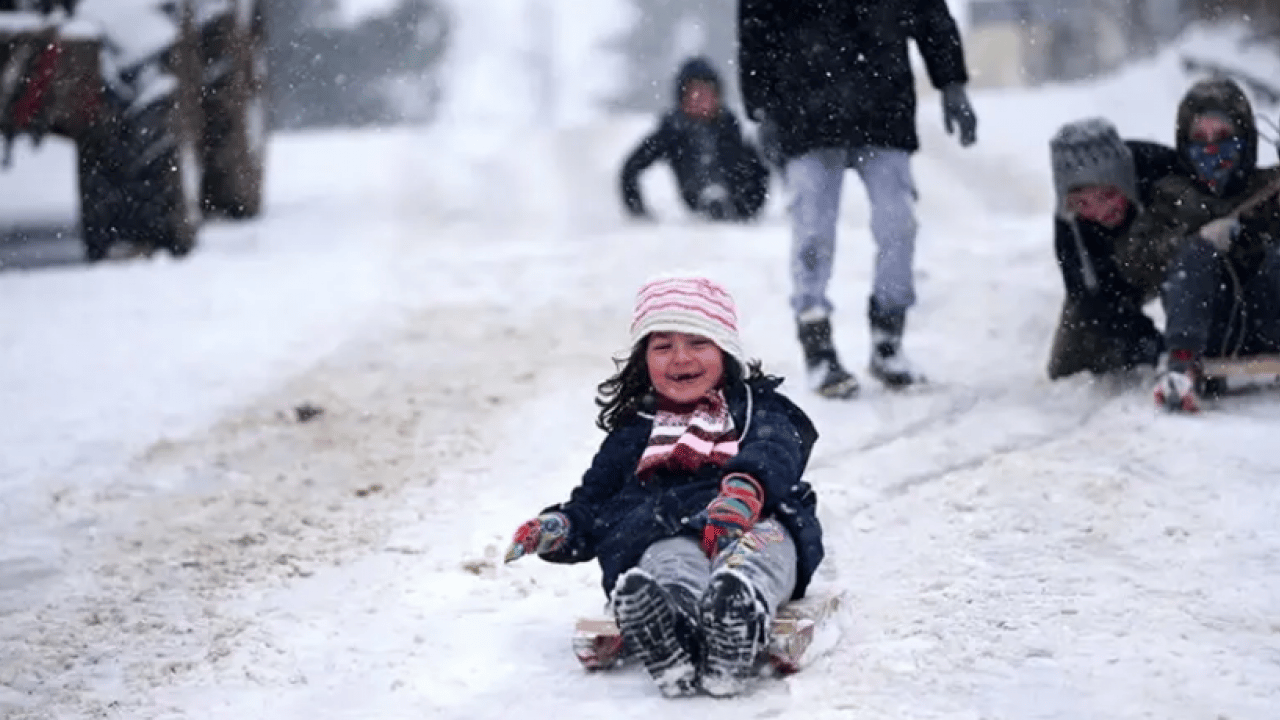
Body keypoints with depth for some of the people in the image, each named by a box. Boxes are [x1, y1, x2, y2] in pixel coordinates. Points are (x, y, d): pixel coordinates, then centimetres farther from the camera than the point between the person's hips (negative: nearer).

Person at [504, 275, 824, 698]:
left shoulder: (757, 408, 27)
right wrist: (558, 529, 6)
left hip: (753, 523, -1)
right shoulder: (632, 434, 37)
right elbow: (593, 503, 33)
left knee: (766, 539, -39)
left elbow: (774, 452, 3)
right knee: (670, 559, -38)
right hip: (664, 532, 1)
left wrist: (745, 489, -24)